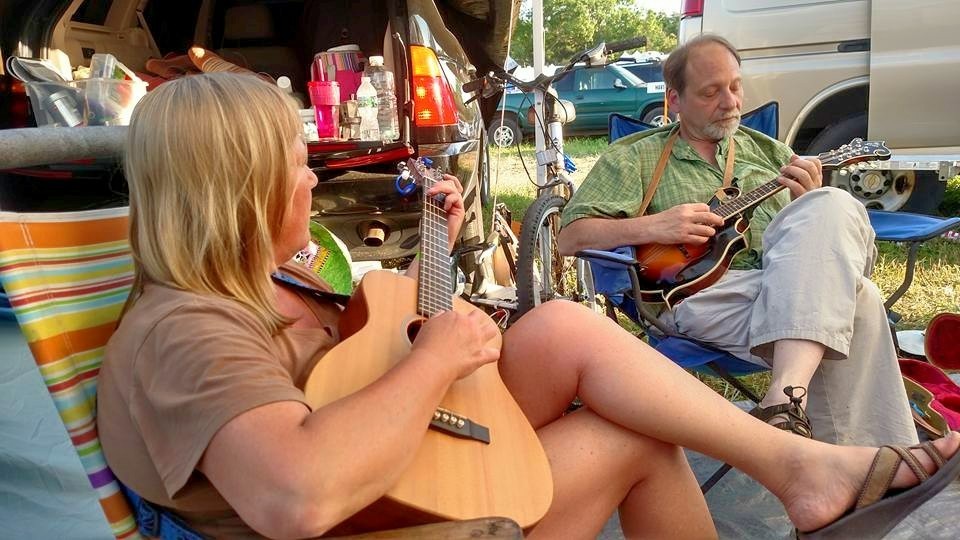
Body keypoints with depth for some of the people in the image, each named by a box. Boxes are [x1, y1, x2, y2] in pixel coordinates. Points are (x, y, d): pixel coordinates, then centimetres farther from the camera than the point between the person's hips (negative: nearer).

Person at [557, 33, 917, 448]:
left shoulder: (770, 152, 26)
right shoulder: (634, 158, 15)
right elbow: (570, 237, 5)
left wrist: (813, 206, 1)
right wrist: (653, 226, -10)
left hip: (793, 283, 4)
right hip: (698, 292, -4)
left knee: (831, 206, -29)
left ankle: (786, 399, -42)